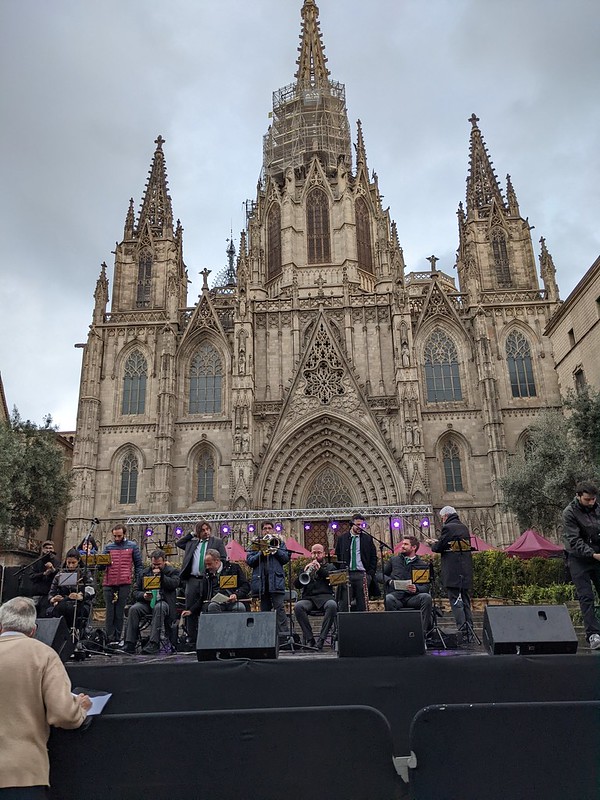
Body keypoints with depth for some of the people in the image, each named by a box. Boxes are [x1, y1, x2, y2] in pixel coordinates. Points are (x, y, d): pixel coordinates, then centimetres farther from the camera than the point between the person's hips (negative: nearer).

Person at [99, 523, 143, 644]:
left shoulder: (132, 546, 7)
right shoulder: (108, 547, 13)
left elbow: (139, 565, 9)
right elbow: (100, 567, 13)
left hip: (124, 584, -2)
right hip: (109, 584, 2)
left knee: (120, 612, 1)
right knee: (110, 612, 2)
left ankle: (117, 638, 7)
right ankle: (110, 639, 6)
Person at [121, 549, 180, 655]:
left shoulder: (172, 571, 7)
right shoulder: (145, 572, 16)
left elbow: (174, 584, -13)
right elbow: (136, 592, 14)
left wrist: (160, 575, -12)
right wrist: (143, 595, -9)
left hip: (163, 602, -3)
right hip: (146, 601, 4)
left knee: (158, 608, -37)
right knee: (133, 609, -26)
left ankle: (154, 644, -37)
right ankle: (129, 645, -24)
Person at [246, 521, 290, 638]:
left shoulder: (279, 542, 15)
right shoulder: (255, 544, 15)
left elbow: (286, 558, 3)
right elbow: (249, 561, 3)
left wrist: (275, 549, -7)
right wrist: (261, 553, -9)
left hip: (276, 579, -1)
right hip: (261, 580, 2)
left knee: (279, 606, -11)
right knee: (265, 608, 6)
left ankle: (283, 633, -13)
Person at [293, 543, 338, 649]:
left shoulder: (330, 567, 21)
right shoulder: (306, 567, 24)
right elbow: (297, 585, 10)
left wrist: (320, 570, -10)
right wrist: (305, 572, -8)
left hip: (325, 596, -1)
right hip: (308, 598, 1)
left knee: (332, 605, -36)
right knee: (298, 606, -32)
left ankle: (321, 640, -30)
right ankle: (309, 640, -24)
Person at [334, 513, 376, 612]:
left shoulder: (367, 538, 9)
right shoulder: (342, 538, 10)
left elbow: (373, 557, 10)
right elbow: (337, 557, 12)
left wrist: (370, 573, 1)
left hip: (362, 574, 0)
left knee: (362, 603, -1)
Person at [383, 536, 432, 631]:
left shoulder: (423, 565, 15)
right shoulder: (393, 560, 20)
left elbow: (426, 587, 7)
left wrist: (416, 588, -16)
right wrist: (389, 581, -3)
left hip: (412, 597, 0)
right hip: (395, 596, 0)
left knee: (426, 597, -31)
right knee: (388, 599, -35)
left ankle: (424, 631, -24)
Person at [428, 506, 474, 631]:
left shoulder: (448, 528, -11)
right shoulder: (464, 528, 14)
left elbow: (439, 548, -11)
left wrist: (433, 544, 11)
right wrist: (438, 542, 20)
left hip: (453, 573, -8)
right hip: (467, 572, 8)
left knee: (455, 601, -5)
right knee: (466, 601, 14)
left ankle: (462, 628, -9)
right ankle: (469, 629, 16)